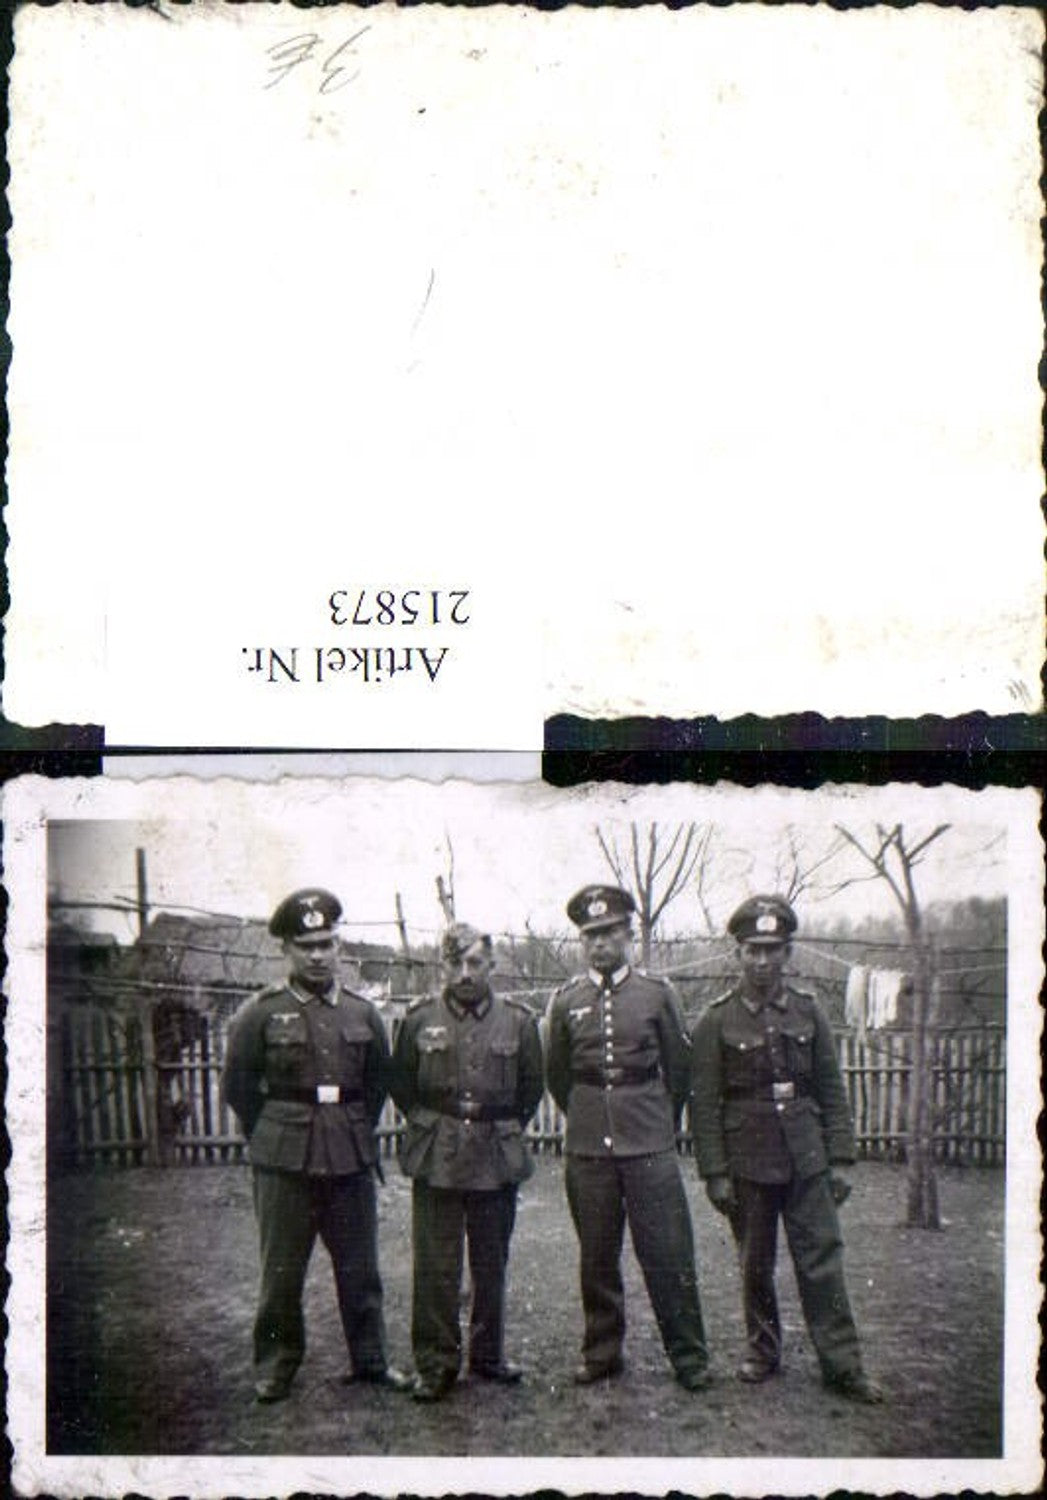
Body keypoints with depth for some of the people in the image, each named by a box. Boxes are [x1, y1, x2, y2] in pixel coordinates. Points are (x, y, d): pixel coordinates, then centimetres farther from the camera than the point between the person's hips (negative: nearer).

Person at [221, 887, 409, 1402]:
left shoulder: (362, 1012, 7)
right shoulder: (260, 1013, -3)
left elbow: (378, 1082, 17)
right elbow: (238, 1086, 4)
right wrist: (271, 1139, 5)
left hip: (351, 1160, 3)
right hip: (284, 1164, -3)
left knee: (360, 1266, 9)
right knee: (282, 1269, 4)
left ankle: (369, 1359, 21)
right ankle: (275, 1367, 17)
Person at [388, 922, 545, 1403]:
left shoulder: (518, 1020, 1)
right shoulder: (420, 1018, -1)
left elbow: (531, 1087, 12)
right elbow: (400, 1084, 10)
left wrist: (502, 1130, 7)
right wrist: (431, 1128, 6)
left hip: (498, 1163, 1)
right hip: (435, 1163, -1)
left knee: (492, 1265, 11)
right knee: (435, 1267, -2)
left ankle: (487, 1355, 25)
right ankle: (435, 1364, 8)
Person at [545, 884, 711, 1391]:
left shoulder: (657, 994, 1)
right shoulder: (566, 1002, 5)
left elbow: (679, 1070, 10)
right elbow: (557, 1076, 16)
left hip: (650, 1144, -1)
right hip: (587, 1149, 2)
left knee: (668, 1253, -1)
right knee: (597, 1256, 8)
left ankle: (688, 1355, 10)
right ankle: (601, 1352, 21)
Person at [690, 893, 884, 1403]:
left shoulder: (808, 1012, 5)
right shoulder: (717, 1021, -4)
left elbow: (832, 1091, 8)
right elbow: (704, 1105, -3)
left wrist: (839, 1159, 3)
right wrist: (714, 1173, -7)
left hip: (807, 1161, 2)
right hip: (748, 1164, -1)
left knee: (822, 1261, 0)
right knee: (755, 1265, 9)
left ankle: (842, 1365, 5)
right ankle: (763, 1351, 25)